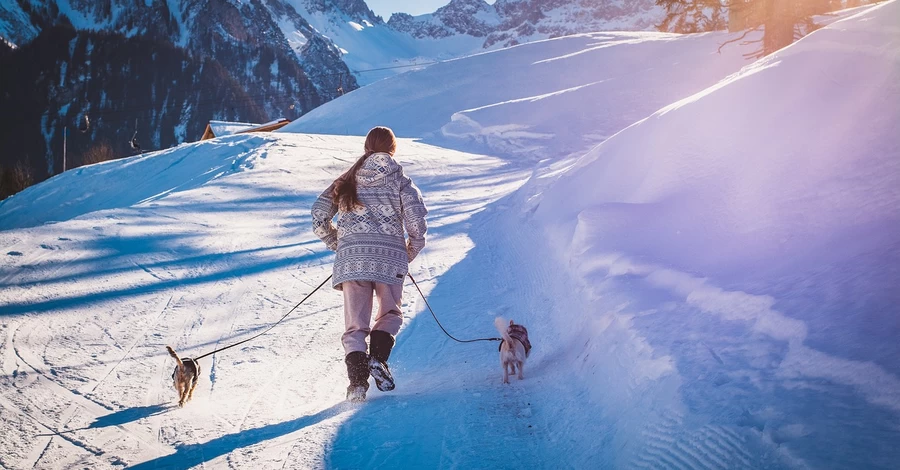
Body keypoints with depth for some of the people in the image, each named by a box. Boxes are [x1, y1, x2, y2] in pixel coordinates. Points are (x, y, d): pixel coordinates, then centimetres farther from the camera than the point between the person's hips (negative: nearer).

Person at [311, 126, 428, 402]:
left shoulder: (346, 182, 13)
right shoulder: (401, 182, 6)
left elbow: (318, 217, 8)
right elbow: (416, 224, -4)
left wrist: (338, 244, 21)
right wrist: (410, 253, 13)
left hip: (351, 258, 2)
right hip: (389, 257, -1)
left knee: (355, 325, 7)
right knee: (390, 314, 19)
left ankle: (357, 379, -11)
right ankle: (377, 358, -6)